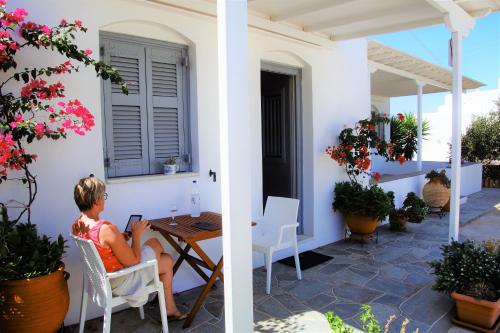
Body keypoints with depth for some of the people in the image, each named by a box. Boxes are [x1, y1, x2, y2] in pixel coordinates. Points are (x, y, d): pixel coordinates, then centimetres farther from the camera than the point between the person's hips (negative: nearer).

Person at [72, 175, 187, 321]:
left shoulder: (77, 225, -8)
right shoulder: (107, 229, -35)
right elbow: (133, 262, -24)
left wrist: (121, 238, 0)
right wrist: (137, 234, -13)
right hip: (120, 282, -8)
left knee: (154, 242, 19)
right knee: (167, 262, 12)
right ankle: (170, 309, 33)